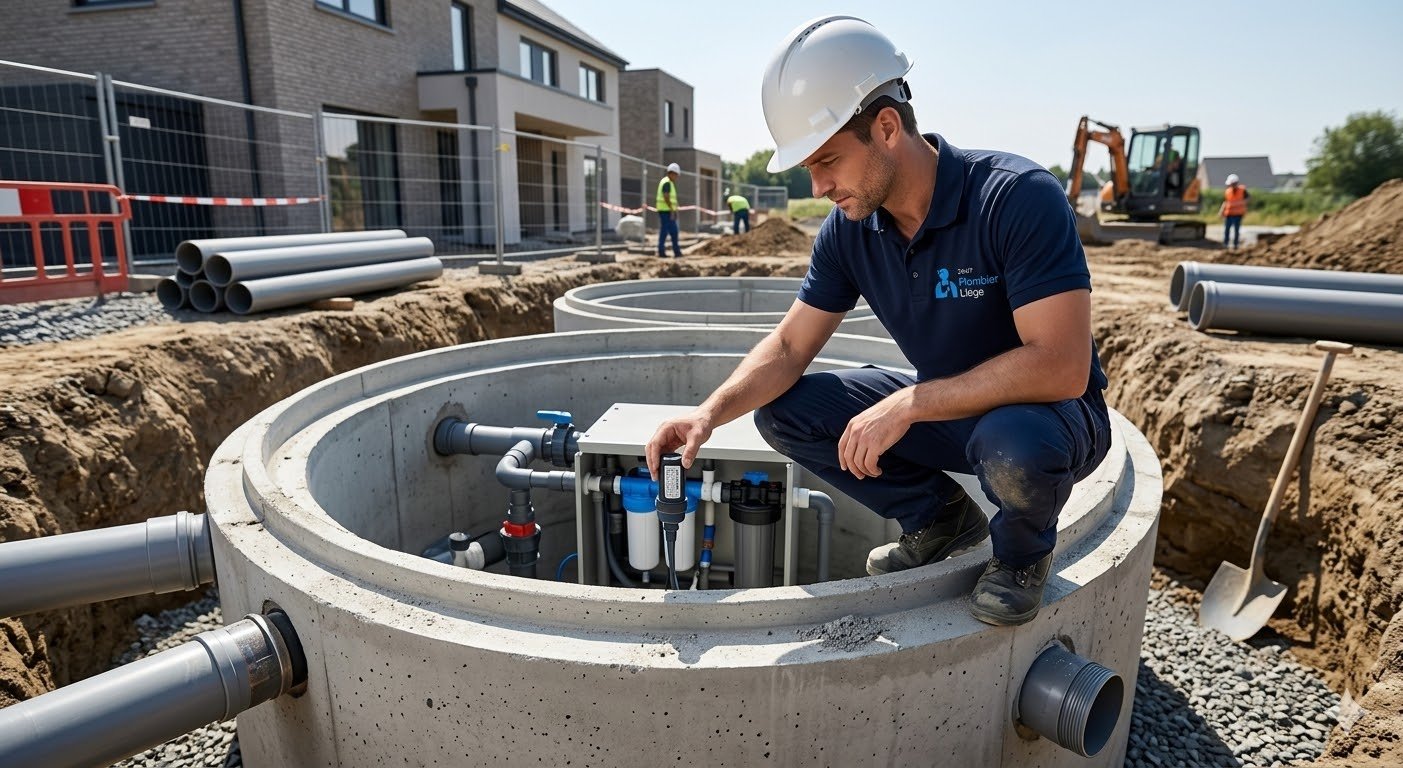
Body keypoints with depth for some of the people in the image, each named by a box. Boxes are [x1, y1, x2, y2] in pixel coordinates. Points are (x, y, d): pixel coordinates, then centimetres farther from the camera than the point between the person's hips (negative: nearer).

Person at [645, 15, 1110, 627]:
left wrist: (908, 404, -33)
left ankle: (1023, 549, -2)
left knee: (1012, 445, -41)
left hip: (1049, 410, -5)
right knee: (783, 412, -7)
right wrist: (710, 413, -20)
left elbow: (1062, 366, -32)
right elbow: (789, 347, -3)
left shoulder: (1018, 197, -26)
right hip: (942, 407, 6)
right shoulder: (849, 229, -8)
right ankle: (938, 518, 10)